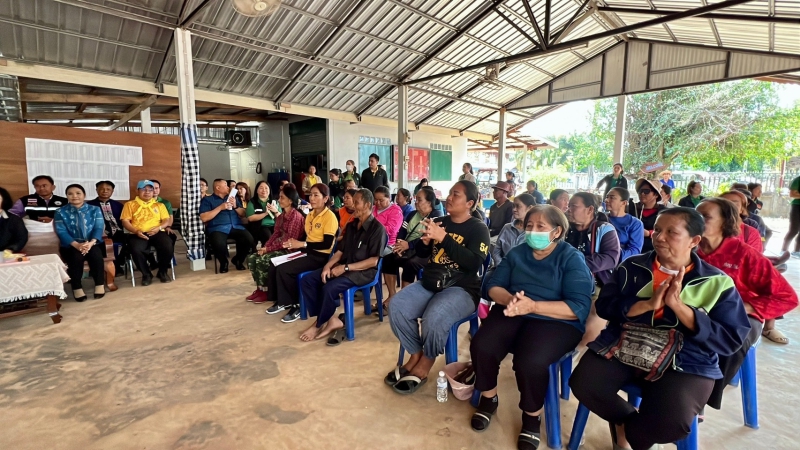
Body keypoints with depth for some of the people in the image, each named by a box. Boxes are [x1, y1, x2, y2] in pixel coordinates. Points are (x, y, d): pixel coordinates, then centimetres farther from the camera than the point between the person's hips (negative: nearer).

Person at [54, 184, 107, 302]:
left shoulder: (95, 210, 8)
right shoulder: (60, 212, 6)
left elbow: (99, 228, -4)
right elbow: (61, 232, -5)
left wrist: (91, 243, -24)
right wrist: (76, 245, -24)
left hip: (92, 243, 0)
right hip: (71, 245, 0)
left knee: (96, 254, -32)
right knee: (76, 256, -32)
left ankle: (100, 284, -17)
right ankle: (76, 287, -19)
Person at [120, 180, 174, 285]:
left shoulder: (159, 205, 23)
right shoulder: (130, 204, 17)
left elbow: (167, 220, 13)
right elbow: (125, 221, 7)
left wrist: (158, 227, -9)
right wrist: (136, 231, -11)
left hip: (157, 233, 1)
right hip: (138, 234, -1)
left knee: (168, 247, -31)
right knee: (136, 250, -35)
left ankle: (162, 272, -5)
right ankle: (146, 274, -9)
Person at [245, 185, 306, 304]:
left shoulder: (296, 216, -16)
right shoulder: (281, 216, 14)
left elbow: (290, 239, -21)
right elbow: (275, 234, 10)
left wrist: (269, 248, -18)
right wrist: (265, 247, -8)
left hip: (289, 249, -9)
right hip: (279, 247, 9)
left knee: (262, 260, -23)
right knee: (251, 257, -4)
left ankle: (265, 291, -4)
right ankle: (259, 288, 6)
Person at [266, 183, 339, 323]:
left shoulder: (330, 217, -13)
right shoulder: (310, 215, 14)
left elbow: (327, 244, -19)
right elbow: (307, 237, 14)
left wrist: (302, 244, -20)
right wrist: (295, 244, -6)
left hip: (321, 256, -8)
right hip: (308, 252, 8)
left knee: (283, 269, -21)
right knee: (274, 267, -9)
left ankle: (295, 305, -3)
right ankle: (282, 301, 9)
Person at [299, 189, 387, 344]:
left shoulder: (377, 228, -11)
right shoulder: (351, 225, 12)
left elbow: (373, 261, -17)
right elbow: (341, 250, 14)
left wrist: (345, 267, -20)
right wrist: (328, 266, -4)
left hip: (364, 271, -8)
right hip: (344, 266, 8)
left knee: (329, 288, -30)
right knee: (306, 280, -8)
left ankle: (320, 324, -3)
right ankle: (329, 319, -10)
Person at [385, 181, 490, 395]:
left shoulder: (478, 229, -4)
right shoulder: (440, 221, 12)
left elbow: (473, 263, -19)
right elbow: (420, 253, 13)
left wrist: (443, 238, -24)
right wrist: (425, 239, -11)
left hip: (461, 289, -5)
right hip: (429, 283, 6)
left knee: (434, 318, -32)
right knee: (397, 306, -18)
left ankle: (425, 365, -2)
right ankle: (415, 356, 3)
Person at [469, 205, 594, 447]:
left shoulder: (572, 259, -2)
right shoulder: (517, 253, 13)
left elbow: (579, 308, -13)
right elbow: (493, 285, 6)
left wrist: (533, 305, -24)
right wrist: (509, 299, -18)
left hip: (555, 321, -4)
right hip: (511, 313, 4)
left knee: (530, 361, -31)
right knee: (481, 347, -22)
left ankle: (532, 415, 1)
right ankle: (488, 398, 9)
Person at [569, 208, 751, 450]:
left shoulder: (717, 282, 2)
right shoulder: (631, 266, 6)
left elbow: (731, 340, -6)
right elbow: (604, 306, -1)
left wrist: (679, 306, -18)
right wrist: (647, 304, -16)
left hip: (684, 361, -2)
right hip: (622, 348, 2)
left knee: (671, 422, -28)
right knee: (583, 384, -20)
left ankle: (625, 430, 9)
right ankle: (631, 421, 13)